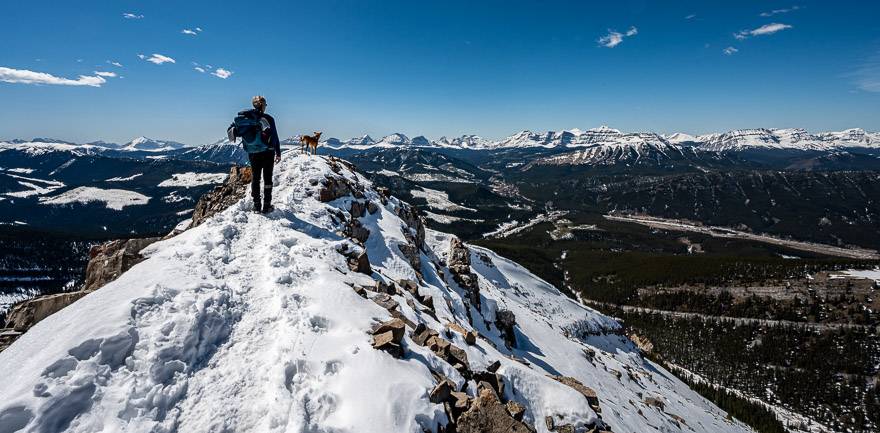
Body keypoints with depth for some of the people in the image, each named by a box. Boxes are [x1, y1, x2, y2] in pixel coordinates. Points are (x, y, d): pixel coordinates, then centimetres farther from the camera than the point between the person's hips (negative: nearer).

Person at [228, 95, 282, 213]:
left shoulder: (245, 117, 0)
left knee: (255, 177, 14)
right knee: (267, 178, 5)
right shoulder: (268, 118, -9)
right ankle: (266, 206, 5)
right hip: (267, 152, -3)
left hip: (252, 154, 3)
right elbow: (275, 137, -6)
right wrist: (278, 153, 1)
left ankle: (257, 205, 16)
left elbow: (231, 130, -2)